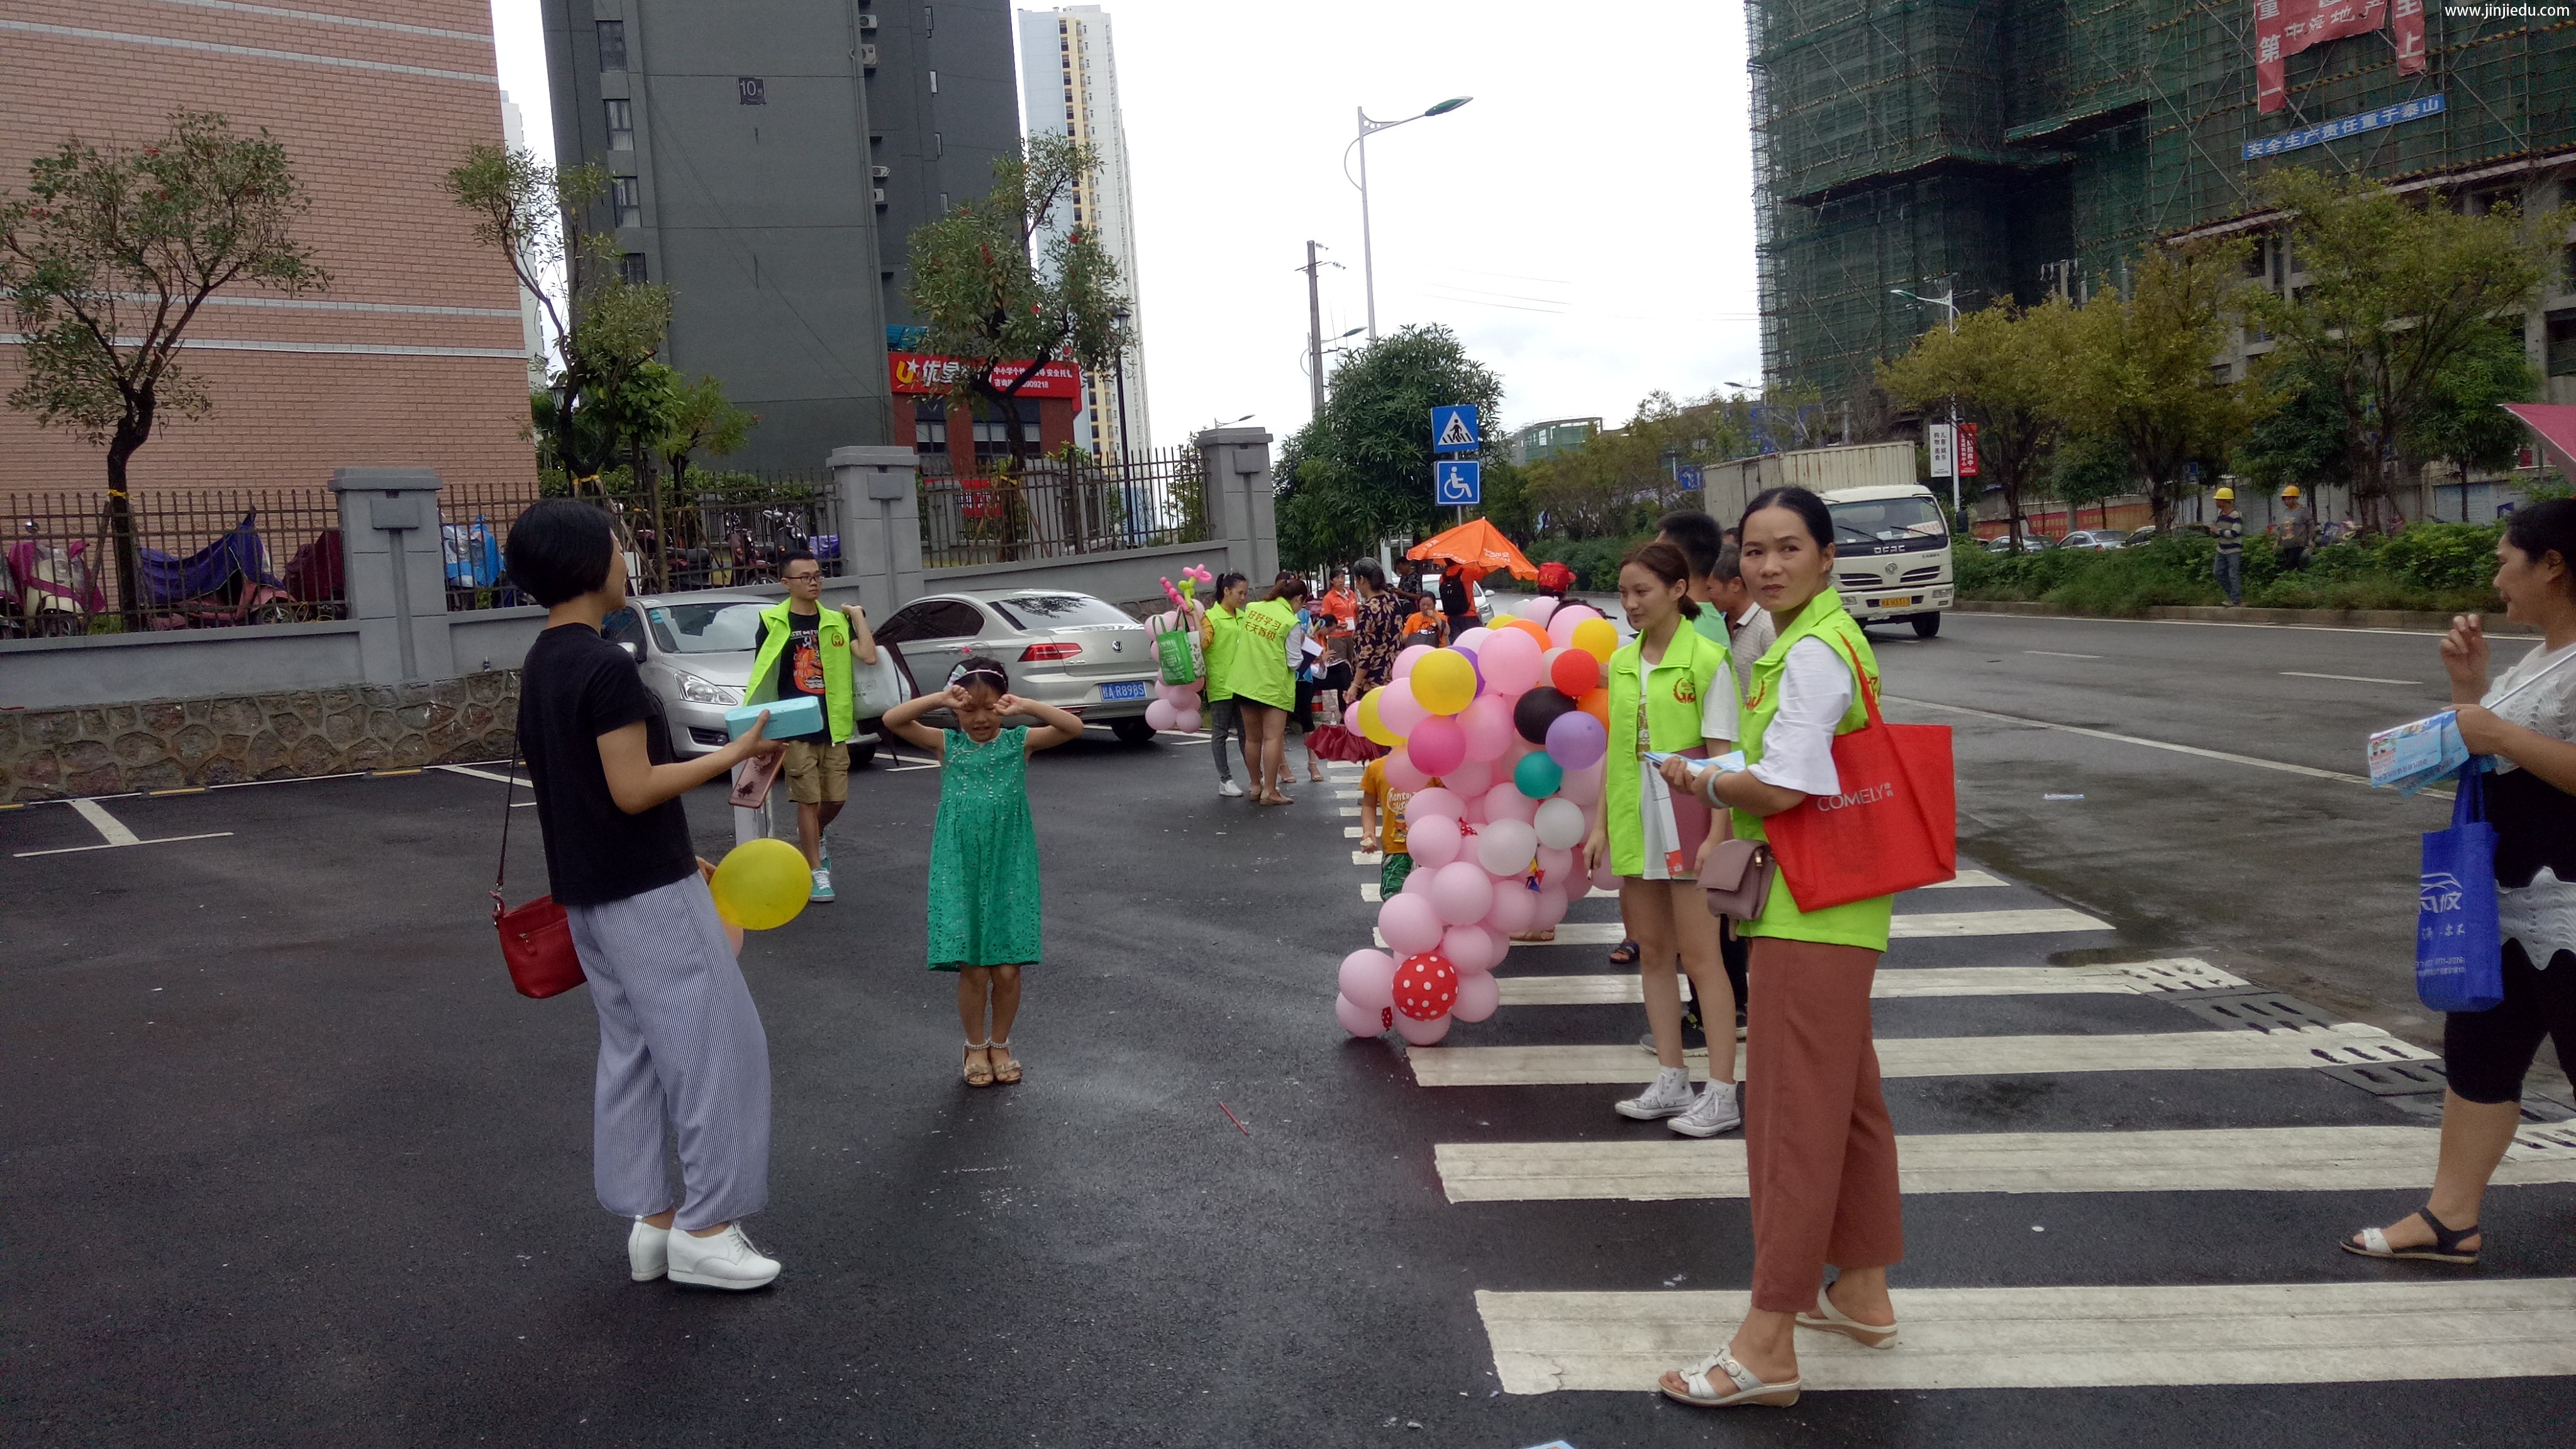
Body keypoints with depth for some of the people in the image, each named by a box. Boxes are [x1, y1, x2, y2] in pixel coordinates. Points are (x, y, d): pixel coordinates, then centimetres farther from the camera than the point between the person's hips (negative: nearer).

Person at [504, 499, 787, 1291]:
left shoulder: (540, 668, 12)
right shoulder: (607, 668, -20)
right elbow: (634, 790, -23)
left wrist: (680, 856, 20)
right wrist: (734, 753, -16)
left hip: (591, 892, 10)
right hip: (647, 894, -10)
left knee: (632, 1054, 14)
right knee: (715, 1048, -2)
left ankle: (650, 1219, 20)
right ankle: (704, 1229, 3)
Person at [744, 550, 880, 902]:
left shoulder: (837, 621, 9)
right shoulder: (774, 623, -1)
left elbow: (869, 657, -3)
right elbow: (761, 676, 1)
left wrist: (858, 617, -2)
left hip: (834, 726, 4)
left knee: (836, 798, 7)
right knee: (809, 800, -2)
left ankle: (812, 837, 37)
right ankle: (817, 872, 8)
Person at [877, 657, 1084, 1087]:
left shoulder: (1020, 741, 1)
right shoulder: (947, 744, 3)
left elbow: (1074, 727, -13)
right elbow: (891, 720, -9)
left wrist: (1026, 706, -21)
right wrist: (939, 699, -19)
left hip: (1009, 869, 0)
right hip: (960, 870, 0)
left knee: (1007, 968, 2)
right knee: (972, 968, 1)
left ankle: (1001, 1044, 25)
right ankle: (975, 1047, 23)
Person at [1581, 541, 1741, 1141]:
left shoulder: (1706, 659, -10)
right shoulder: (1622, 662, 9)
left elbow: (1721, 754, -12)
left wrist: (1717, 834, -17)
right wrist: (1602, 823, 9)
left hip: (1686, 818, -6)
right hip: (1634, 820, 7)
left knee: (1699, 957, -2)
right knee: (1653, 953, 12)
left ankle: (1721, 1093, 6)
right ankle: (1671, 1082, 22)